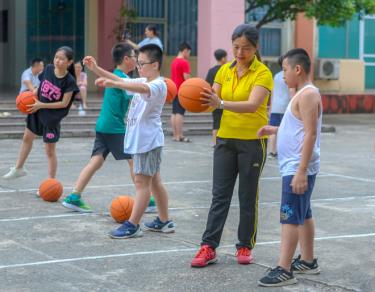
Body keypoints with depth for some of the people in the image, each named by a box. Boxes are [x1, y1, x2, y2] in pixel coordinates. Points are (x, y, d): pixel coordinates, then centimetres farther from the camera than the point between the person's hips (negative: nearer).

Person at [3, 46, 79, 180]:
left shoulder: (69, 81, -23)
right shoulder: (48, 69, -10)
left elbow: (64, 103, -20)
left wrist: (41, 105, -21)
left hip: (52, 117, -7)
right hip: (37, 111, 7)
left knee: (50, 150, 0)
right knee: (27, 138, 24)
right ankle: (18, 168, 45)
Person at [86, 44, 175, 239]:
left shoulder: (159, 85, -17)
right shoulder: (142, 82, 12)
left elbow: (143, 89, -38)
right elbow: (121, 80, 16)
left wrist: (112, 84, -50)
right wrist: (96, 68, 4)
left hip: (148, 140, -10)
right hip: (140, 139, 10)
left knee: (142, 181, -7)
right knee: (153, 181, 14)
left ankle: (132, 225, -5)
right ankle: (164, 221, 22)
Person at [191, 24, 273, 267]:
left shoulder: (263, 73, -11)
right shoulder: (225, 70, 6)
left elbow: (253, 104, -26)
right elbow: (214, 100, 1)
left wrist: (221, 103, -40)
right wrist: (201, 101, -22)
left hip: (253, 141, -4)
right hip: (226, 138, 4)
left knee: (248, 197, 5)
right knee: (219, 195, 2)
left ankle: (245, 247, 17)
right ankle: (209, 247, 2)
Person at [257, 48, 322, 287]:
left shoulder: (308, 94, -16)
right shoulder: (302, 94, 15)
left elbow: (310, 134, -22)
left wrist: (301, 172, -25)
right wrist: (275, 130, 15)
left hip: (298, 168, -10)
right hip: (295, 167, 10)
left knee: (290, 217, -10)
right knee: (303, 215, 17)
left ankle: (284, 270, -10)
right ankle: (308, 261, 28)